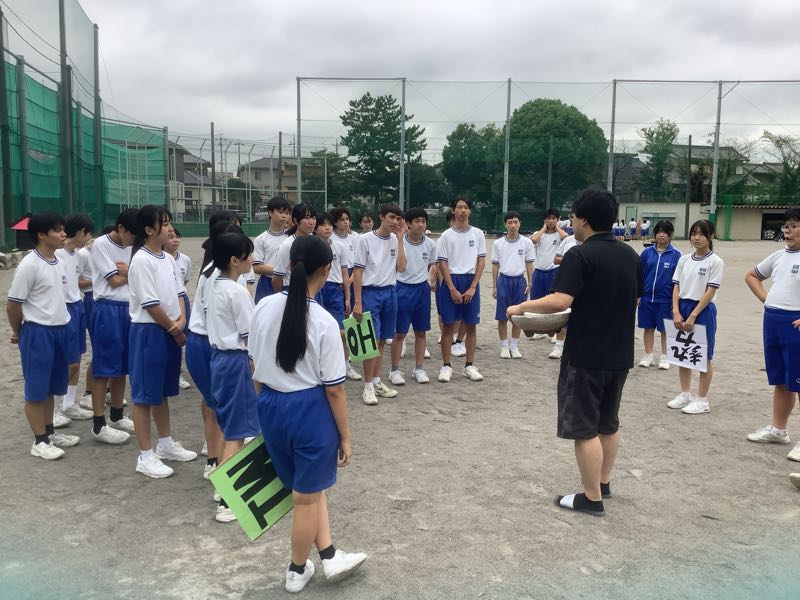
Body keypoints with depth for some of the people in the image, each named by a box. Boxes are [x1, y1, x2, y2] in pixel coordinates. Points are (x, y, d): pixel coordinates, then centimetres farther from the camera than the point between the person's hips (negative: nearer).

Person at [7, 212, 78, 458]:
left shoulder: (60, 264, 8)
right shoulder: (29, 265, -16)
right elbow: (13, 304, -10)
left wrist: (61, 326, 14)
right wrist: (18, 332, 2)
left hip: (60, 330, 7)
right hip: (38, 332, -7)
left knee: (52, 386, 17)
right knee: (36, 389, 3)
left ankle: (50, 432, 30)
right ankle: (40, 441, 12)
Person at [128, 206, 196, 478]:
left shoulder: (168, 259, 9)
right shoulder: (142, 260, -15)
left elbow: (178, 292, 11)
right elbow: (151, 304, -17)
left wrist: (181, 319, -7)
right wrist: (175, 330, -9)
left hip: (170, 331, 8)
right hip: (149, 331, -8)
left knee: (163, 391, 18)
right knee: (145, 394, 0)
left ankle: (166, 444, 31)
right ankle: (145, 456, 8)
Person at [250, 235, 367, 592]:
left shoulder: (264, 307, -4)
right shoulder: (324, 322, -19)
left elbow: (256, 366, 7)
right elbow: (333, 389, -14)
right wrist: (345, 436, -3)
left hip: (270, 406, 6)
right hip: (310, 410, -6)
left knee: (308, 488, 25)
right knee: (307, 497, 15)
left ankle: (330, 557, 33)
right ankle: (297, 571, 34)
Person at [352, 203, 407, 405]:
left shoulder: (396, 241, 6)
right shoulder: (366, 239, -7)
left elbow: (401, 268, -6)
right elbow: (358, 272, -7)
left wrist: (400, 238, -7)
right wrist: (358, 302, -12)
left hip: (390, 292, 5)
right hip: (371, 293, -5)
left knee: (382, 340, 11)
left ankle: (377, 382, 22)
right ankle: (368, 387, 2)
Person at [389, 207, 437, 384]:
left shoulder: (430, 244, 0)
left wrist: (432, 281, 9)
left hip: (422, 289, 4)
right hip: (403, 288, -4)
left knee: (421, 331, 10)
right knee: (399, 333, 2)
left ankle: (419, 369, 21)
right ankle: (395, 370, 13)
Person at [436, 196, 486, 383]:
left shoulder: (478, 234, 5)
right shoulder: (446, 236, -1)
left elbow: (481, 262, 3)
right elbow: (442, 264, -3)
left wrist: (472, 287, -6)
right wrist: (452, 289, -11)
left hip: (471, 282, 2)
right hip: (451, 282, -2)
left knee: (471, 326, 6)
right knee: (448, 325, 1)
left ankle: (469, 366, 15)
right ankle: (446, 366, 9)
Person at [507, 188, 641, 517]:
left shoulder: (580, 255, -17)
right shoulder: (630, 255, 7)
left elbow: (560, 301, -27)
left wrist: (522, 307, -14)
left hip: (586, 355, -8)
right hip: (620, 355, 8)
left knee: (584, 428, 3)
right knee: (608, 423, 21)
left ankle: (592, 498, 11)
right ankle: (603, 482, 35)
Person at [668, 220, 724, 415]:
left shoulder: (715, 262, -8)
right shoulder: (684, 260, 6)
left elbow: (710, 292, -13)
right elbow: (676, 287, 5)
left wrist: (693, 316, -17)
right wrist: (676, 312, -8)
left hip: (703, 311, -5)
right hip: (682, 308, 5)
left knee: (703, 357, 3)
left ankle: (702, 400, 12)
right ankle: (685, 394, 25)